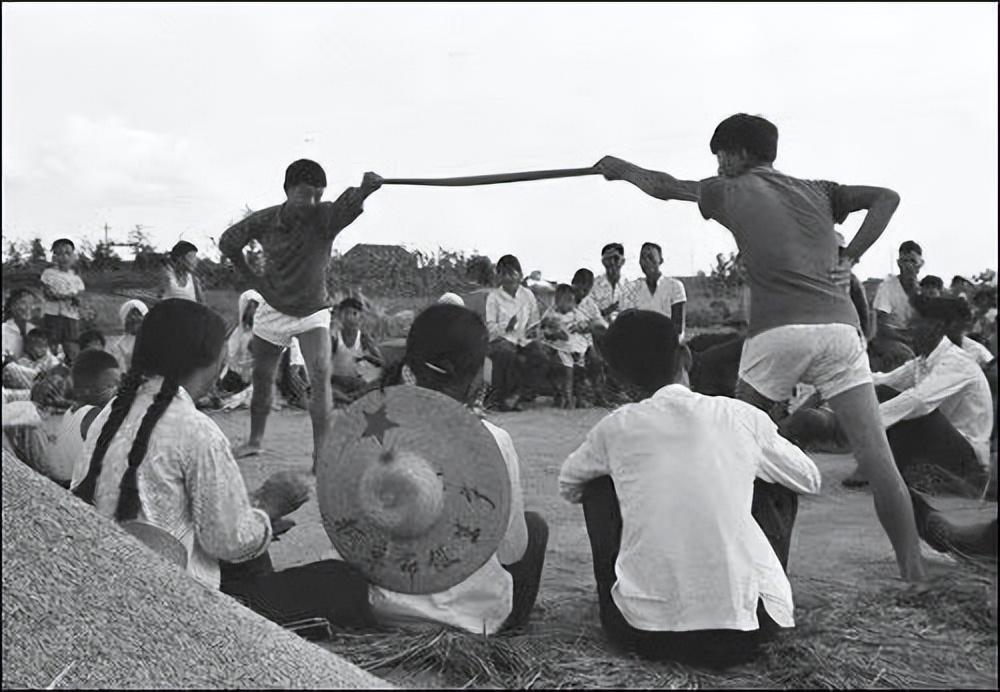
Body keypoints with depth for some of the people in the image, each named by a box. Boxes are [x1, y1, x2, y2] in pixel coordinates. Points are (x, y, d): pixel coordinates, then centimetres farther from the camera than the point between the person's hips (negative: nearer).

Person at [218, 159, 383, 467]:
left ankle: (320, 454, -19)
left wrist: (365, 188, -66)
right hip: (273, 309, 3)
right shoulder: (262, 222, -13)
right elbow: (228, 242, 5)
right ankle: (255, 440, 37)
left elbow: (349, 205, -45)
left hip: (313, 312, -3)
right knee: (261, 378, 15)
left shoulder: (324, 218, -21)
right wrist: (251, 277, -1)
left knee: (320, 376, -21)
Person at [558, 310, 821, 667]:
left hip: (643, 631, 0)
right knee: (780, 483, 22)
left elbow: (567, 484, 20)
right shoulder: (744, 417, 0)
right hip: (746, 628, 0)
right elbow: (811, 479, 17)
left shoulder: (617, 427, 1)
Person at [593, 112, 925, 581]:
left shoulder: (731, 191, 15)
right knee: (875, 453, 0)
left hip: (776, 330, -2)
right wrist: (850, 258, 10)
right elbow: (887, 197, 15)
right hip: (839, 326, 3)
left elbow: (662, 187, 29)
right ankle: (913, 569, -1)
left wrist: (622, 169, 46)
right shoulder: (817, 191, 23)